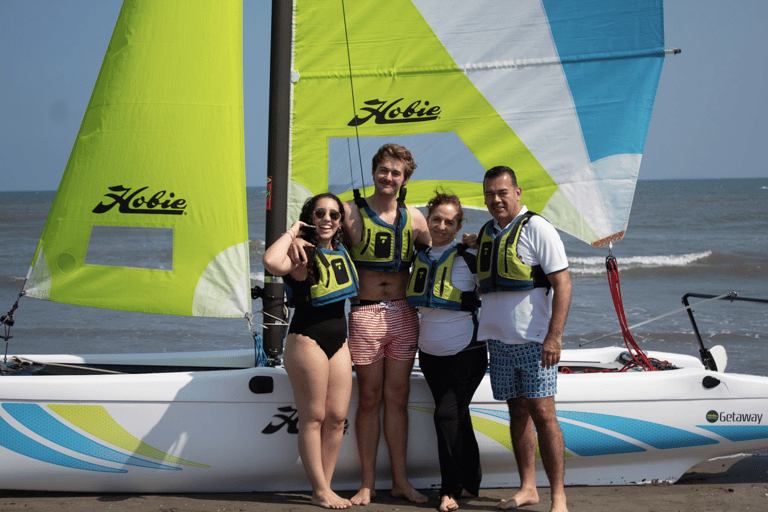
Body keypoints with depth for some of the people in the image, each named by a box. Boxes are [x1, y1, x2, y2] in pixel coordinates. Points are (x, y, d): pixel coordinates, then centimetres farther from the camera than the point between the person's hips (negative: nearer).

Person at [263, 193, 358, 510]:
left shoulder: (341, 251, 13)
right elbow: (272, 262, -32)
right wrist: (291, 232, -19)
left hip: (338, 340, 7)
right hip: (307, 340, -7)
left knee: (337, 417, 5)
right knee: (313, 418, -4)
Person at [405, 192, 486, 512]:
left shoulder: (468, 258, -9)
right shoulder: (419, 258, 7)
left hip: (466, 353, -5)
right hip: (430, 354, 5)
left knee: (447, 415, -13)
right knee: (457, 418, 11)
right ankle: (470, 484, 20)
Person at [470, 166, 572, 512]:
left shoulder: (536, 228, -8)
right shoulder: (485, 234, 14)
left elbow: (562, 283, -12)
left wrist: (554, 336, -18)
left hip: (534, 340, -6)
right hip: (499, 340, 6)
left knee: (542, 413, -9)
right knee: (517, 412, 9)